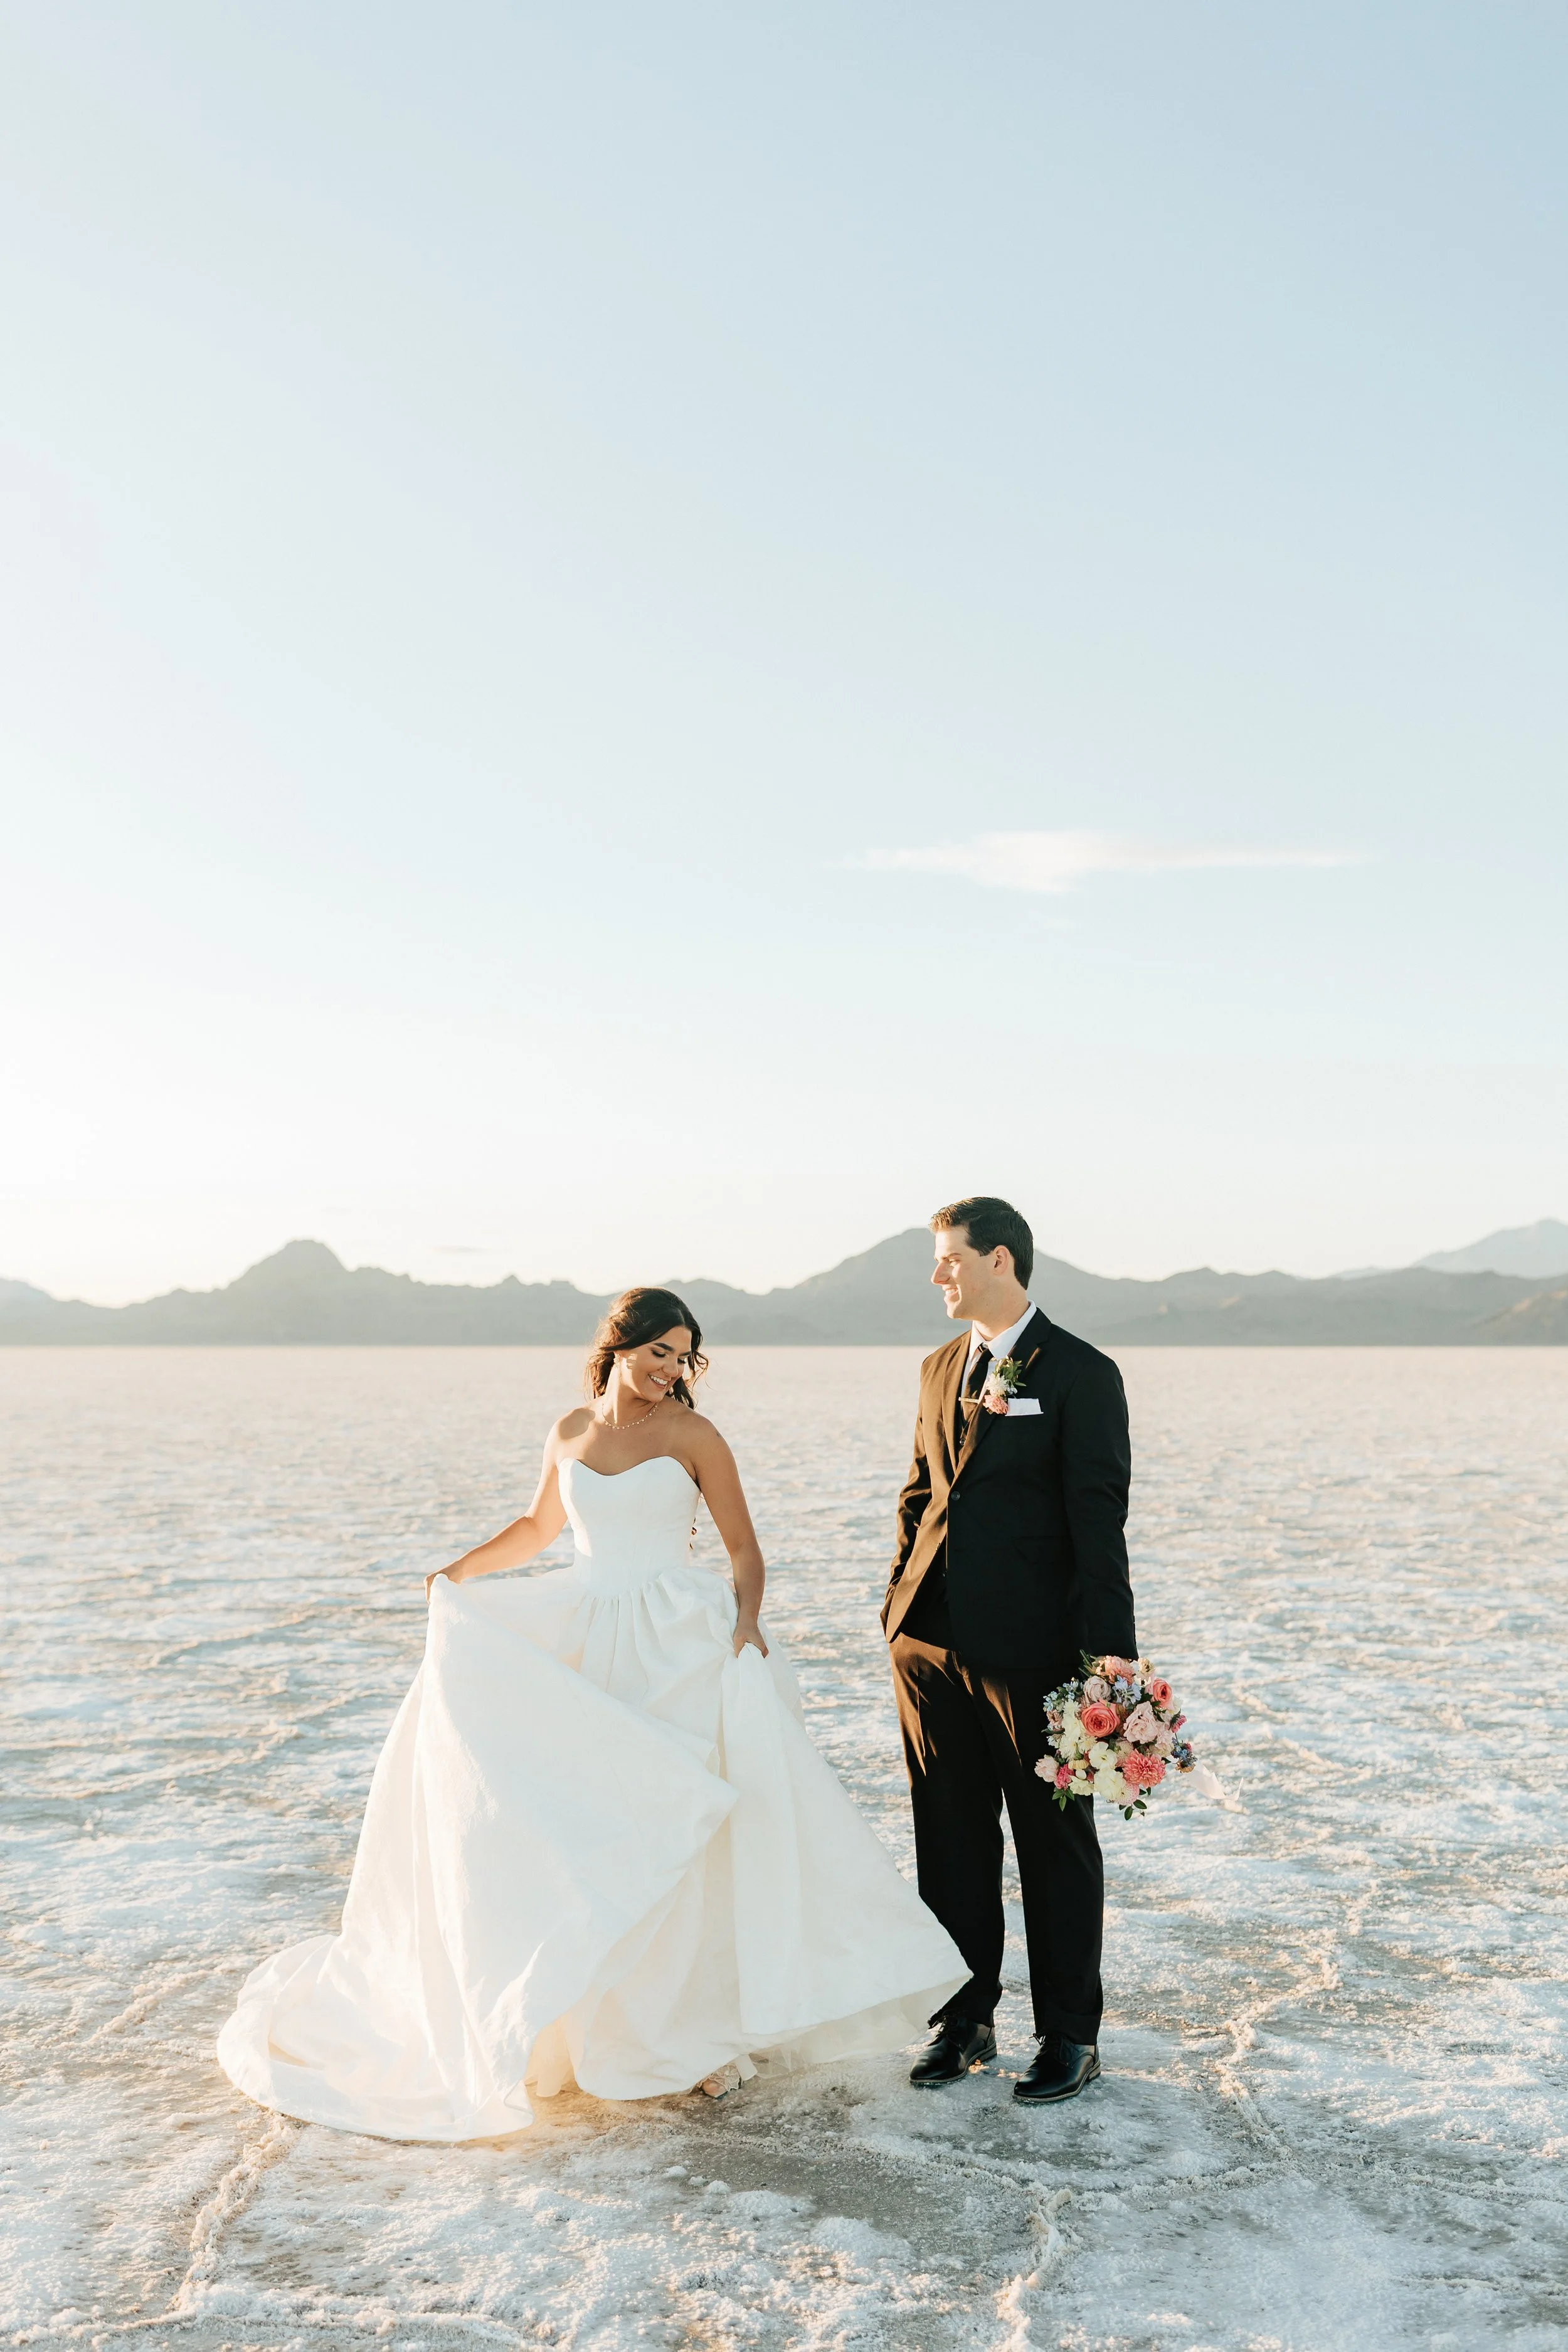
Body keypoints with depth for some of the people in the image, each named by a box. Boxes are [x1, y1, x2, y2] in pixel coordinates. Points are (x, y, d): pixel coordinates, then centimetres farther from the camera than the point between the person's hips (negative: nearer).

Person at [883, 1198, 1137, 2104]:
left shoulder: (1082, 1375, -8)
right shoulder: (941, 1369, 12)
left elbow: (1098, 1522, -12)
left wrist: (1109, 1652, -15)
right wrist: (900, 1612, 13)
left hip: (1032, 1649, -6)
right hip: (934, 1644, 6)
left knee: (1055, 1844, 7)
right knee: (951, 1841, 12)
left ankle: (1072, 2036, 19)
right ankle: (965, 2020, 26)